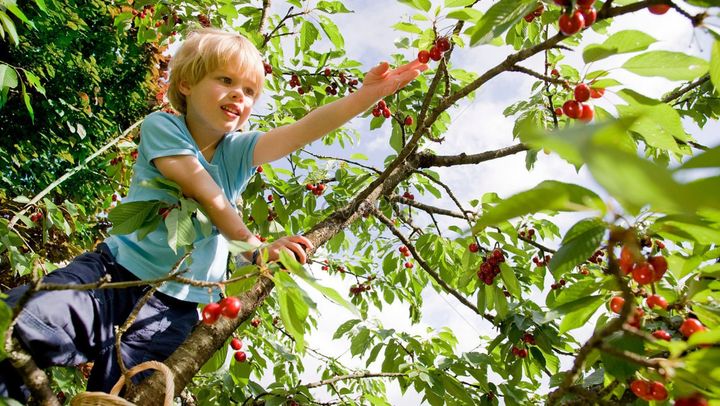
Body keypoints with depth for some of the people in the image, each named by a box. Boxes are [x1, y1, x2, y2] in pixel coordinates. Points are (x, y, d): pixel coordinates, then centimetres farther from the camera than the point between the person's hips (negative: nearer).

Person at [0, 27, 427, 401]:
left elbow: (303, 130, -6)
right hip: (115, 271, -2)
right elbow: (204, 193, -15)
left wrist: (370, 94, -17)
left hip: (175, 306, 2)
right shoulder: (162, 126, -2)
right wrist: (255, 247, -20)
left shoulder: (237, 151, 7)